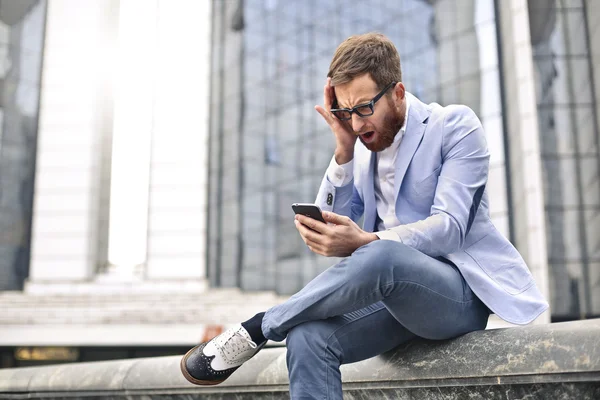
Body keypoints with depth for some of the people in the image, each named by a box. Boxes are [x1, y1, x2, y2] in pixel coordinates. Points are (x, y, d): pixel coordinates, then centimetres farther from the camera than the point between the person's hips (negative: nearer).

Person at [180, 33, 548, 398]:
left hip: (459, 290, -5)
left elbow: (449, 227, -17)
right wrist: (344, 151, -7)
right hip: (393, 290, 5)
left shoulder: (456, 125, -4)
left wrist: (364, 242, -33)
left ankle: (257, 329, -17)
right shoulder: (363, 147, 12)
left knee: (378, 256, -37)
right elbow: (332, 229, 4)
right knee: (308, 338, -25)